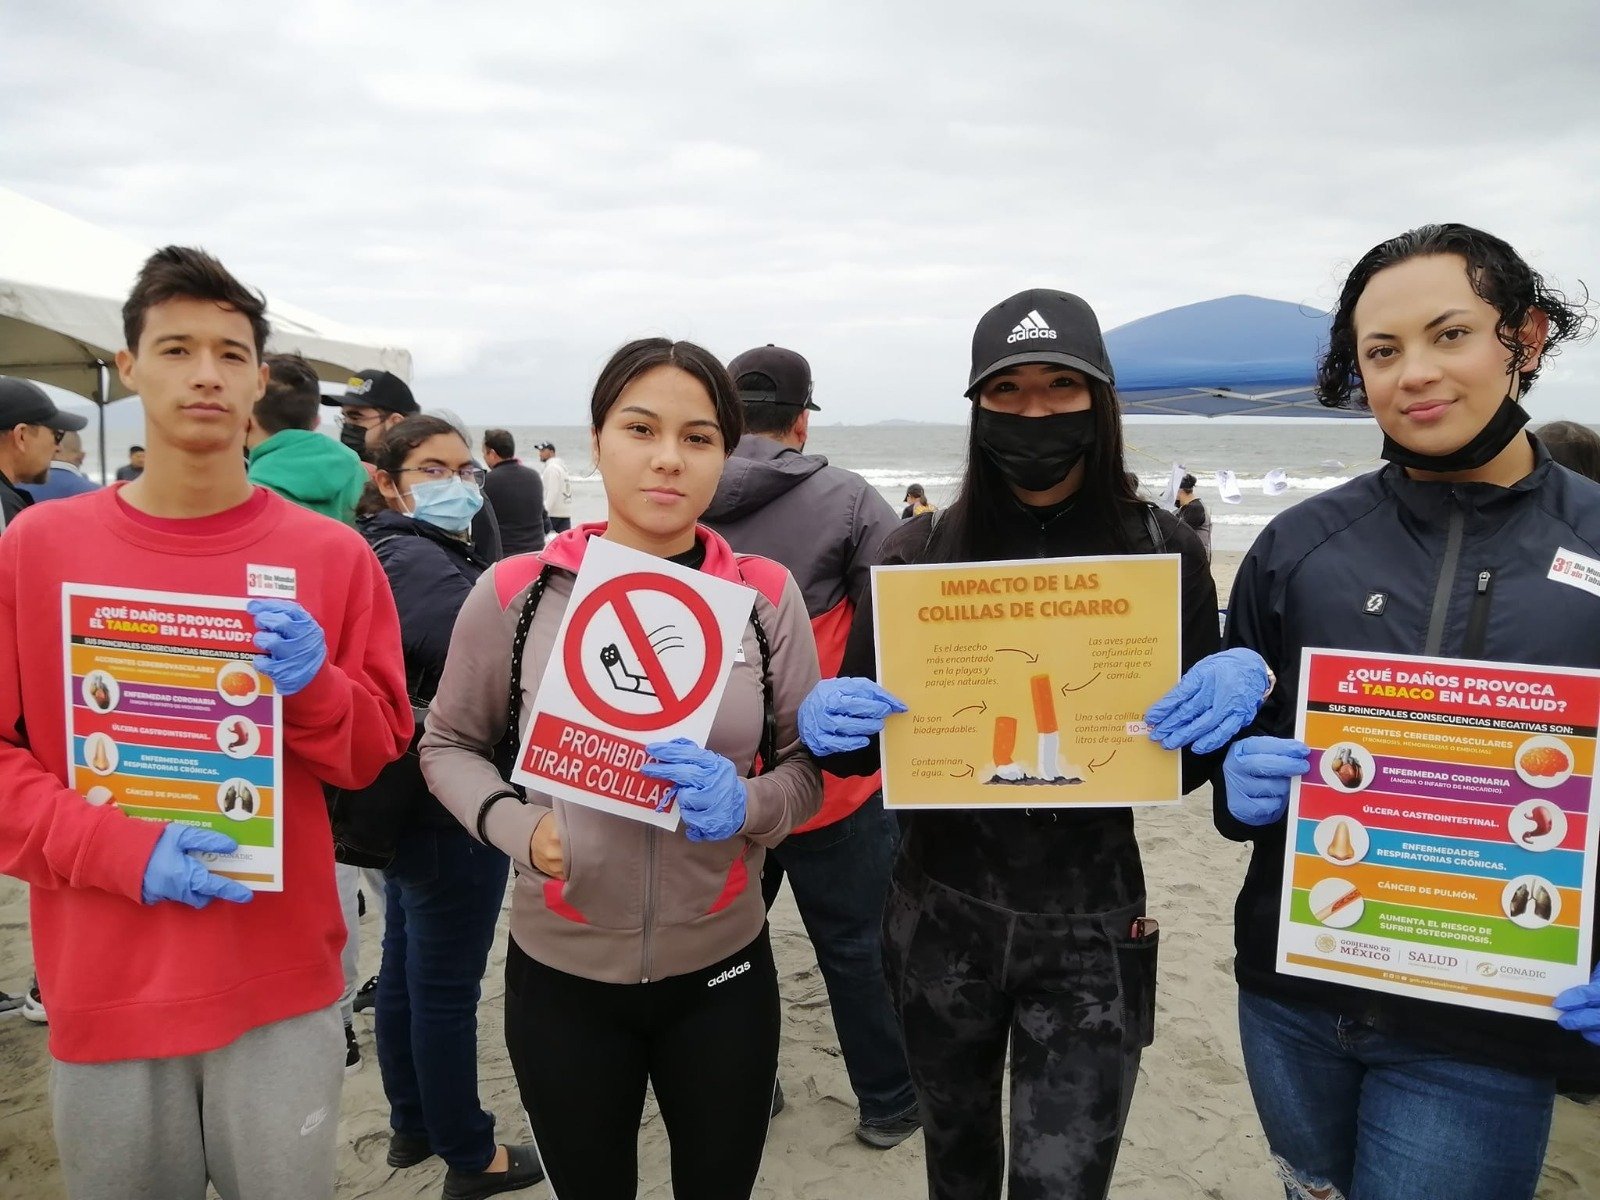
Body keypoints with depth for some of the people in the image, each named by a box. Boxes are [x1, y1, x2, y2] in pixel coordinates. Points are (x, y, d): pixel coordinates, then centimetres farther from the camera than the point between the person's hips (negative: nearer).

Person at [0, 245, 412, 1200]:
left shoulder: (333, 555, -3)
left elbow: (381, 756, 2)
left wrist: (315, 689, -18)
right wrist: (121, 848, -15)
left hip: (283, 983, 0)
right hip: (106, 987, 1)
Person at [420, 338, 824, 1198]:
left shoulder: (764, 595, -8)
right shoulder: (518, 590, -11)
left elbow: (808, 769, -1)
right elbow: (448, 744, 2)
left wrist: (746, 804, -23)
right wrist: (516, 828, -17)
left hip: (722, 969, 1)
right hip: (560, 972, 0)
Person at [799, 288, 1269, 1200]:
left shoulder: (1163, 549, -6)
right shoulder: (921, 551, -5)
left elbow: (1185, 764, 1)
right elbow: (861, 744, 1)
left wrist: (1241, 684, -20)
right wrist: (826, 723, -22)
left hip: (1091, 927, -1)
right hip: (940, 912, 2)